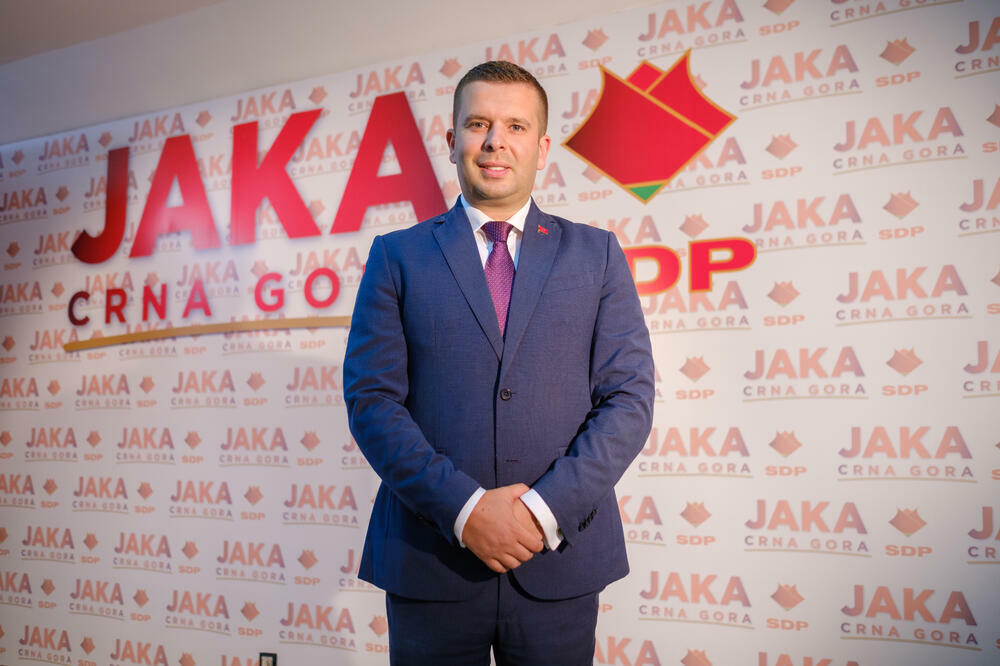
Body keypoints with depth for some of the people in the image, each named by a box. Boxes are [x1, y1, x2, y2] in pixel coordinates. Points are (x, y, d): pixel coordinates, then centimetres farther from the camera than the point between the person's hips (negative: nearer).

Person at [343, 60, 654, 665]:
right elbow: (371, 399, -3)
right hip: (430, 564, 0)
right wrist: (463, 507, -14)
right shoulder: (397, 256, 5)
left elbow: (629, 397, 0)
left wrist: (546, 507, -12)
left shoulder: (596, 254, 6)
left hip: (560, 560, 1)